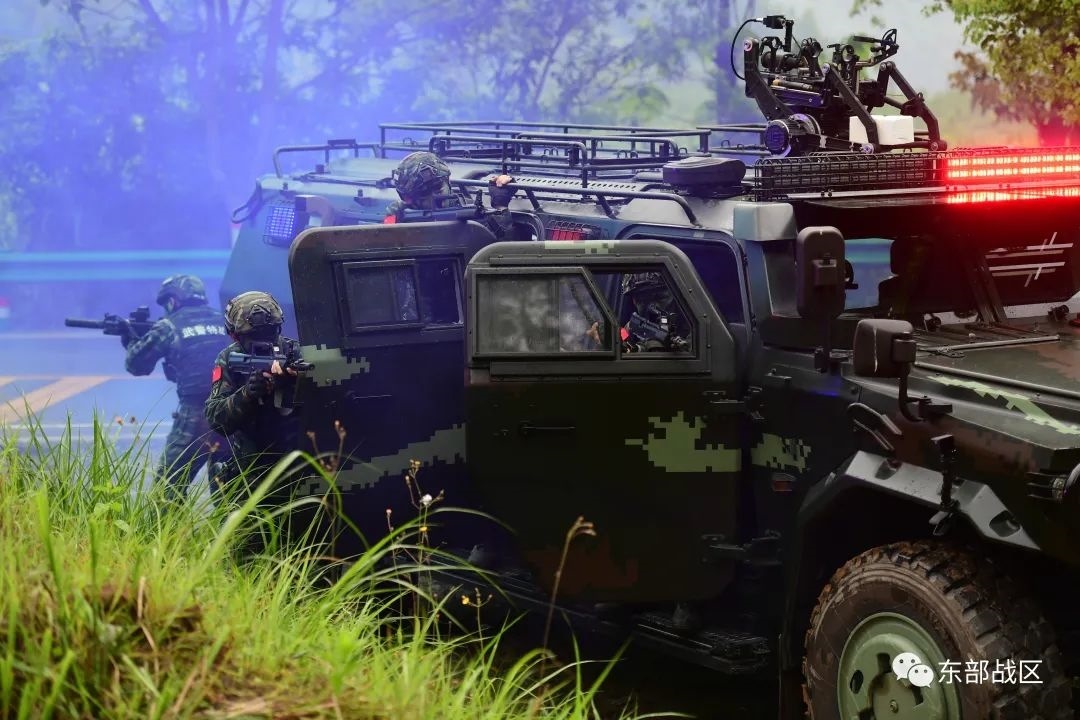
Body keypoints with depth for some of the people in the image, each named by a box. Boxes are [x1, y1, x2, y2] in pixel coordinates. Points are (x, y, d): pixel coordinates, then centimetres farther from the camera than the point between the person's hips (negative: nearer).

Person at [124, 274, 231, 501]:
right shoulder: (223, 322, 14)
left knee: (169, 484, 2)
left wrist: (132, 342, 35)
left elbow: (136, 365, 12)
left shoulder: (169, 326, 4)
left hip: (195, 414, -5)